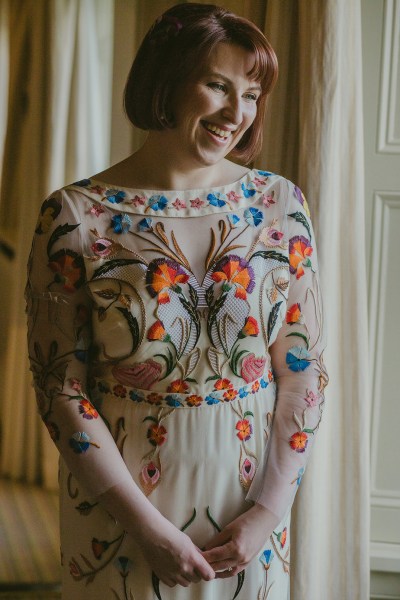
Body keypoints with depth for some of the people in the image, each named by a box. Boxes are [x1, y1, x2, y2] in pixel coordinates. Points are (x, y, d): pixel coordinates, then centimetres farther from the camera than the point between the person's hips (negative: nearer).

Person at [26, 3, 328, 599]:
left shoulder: (280, 204, -3)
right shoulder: (77, 215, -11)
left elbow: (304, 370, -1)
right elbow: (62, 387, -10)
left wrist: (269, 510, -7)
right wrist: (148, 525, -12)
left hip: (250, 493, 3)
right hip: (120, 496, -2)